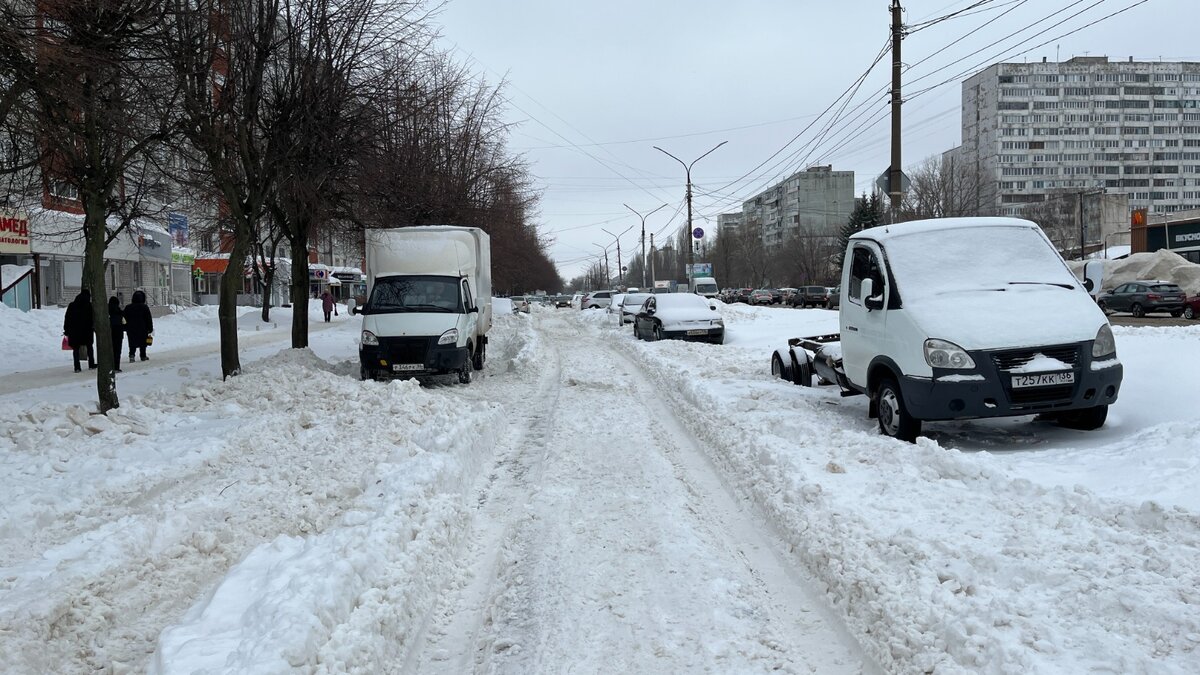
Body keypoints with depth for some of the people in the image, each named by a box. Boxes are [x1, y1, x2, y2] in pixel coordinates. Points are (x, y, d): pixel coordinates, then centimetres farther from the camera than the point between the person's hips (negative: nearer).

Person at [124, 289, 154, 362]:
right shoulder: (144, 307, -7)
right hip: (142, 329, -2)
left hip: (131, 329, 2)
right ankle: (143, 356, 16)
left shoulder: (128, 307, 2)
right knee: (142, 343, 10)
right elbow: (149, 319, -4)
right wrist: (150, 328, 3)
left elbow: (125, 319, 7)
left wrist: (126, 328, 14)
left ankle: (131, 355, -14)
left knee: (132, 343, 5)